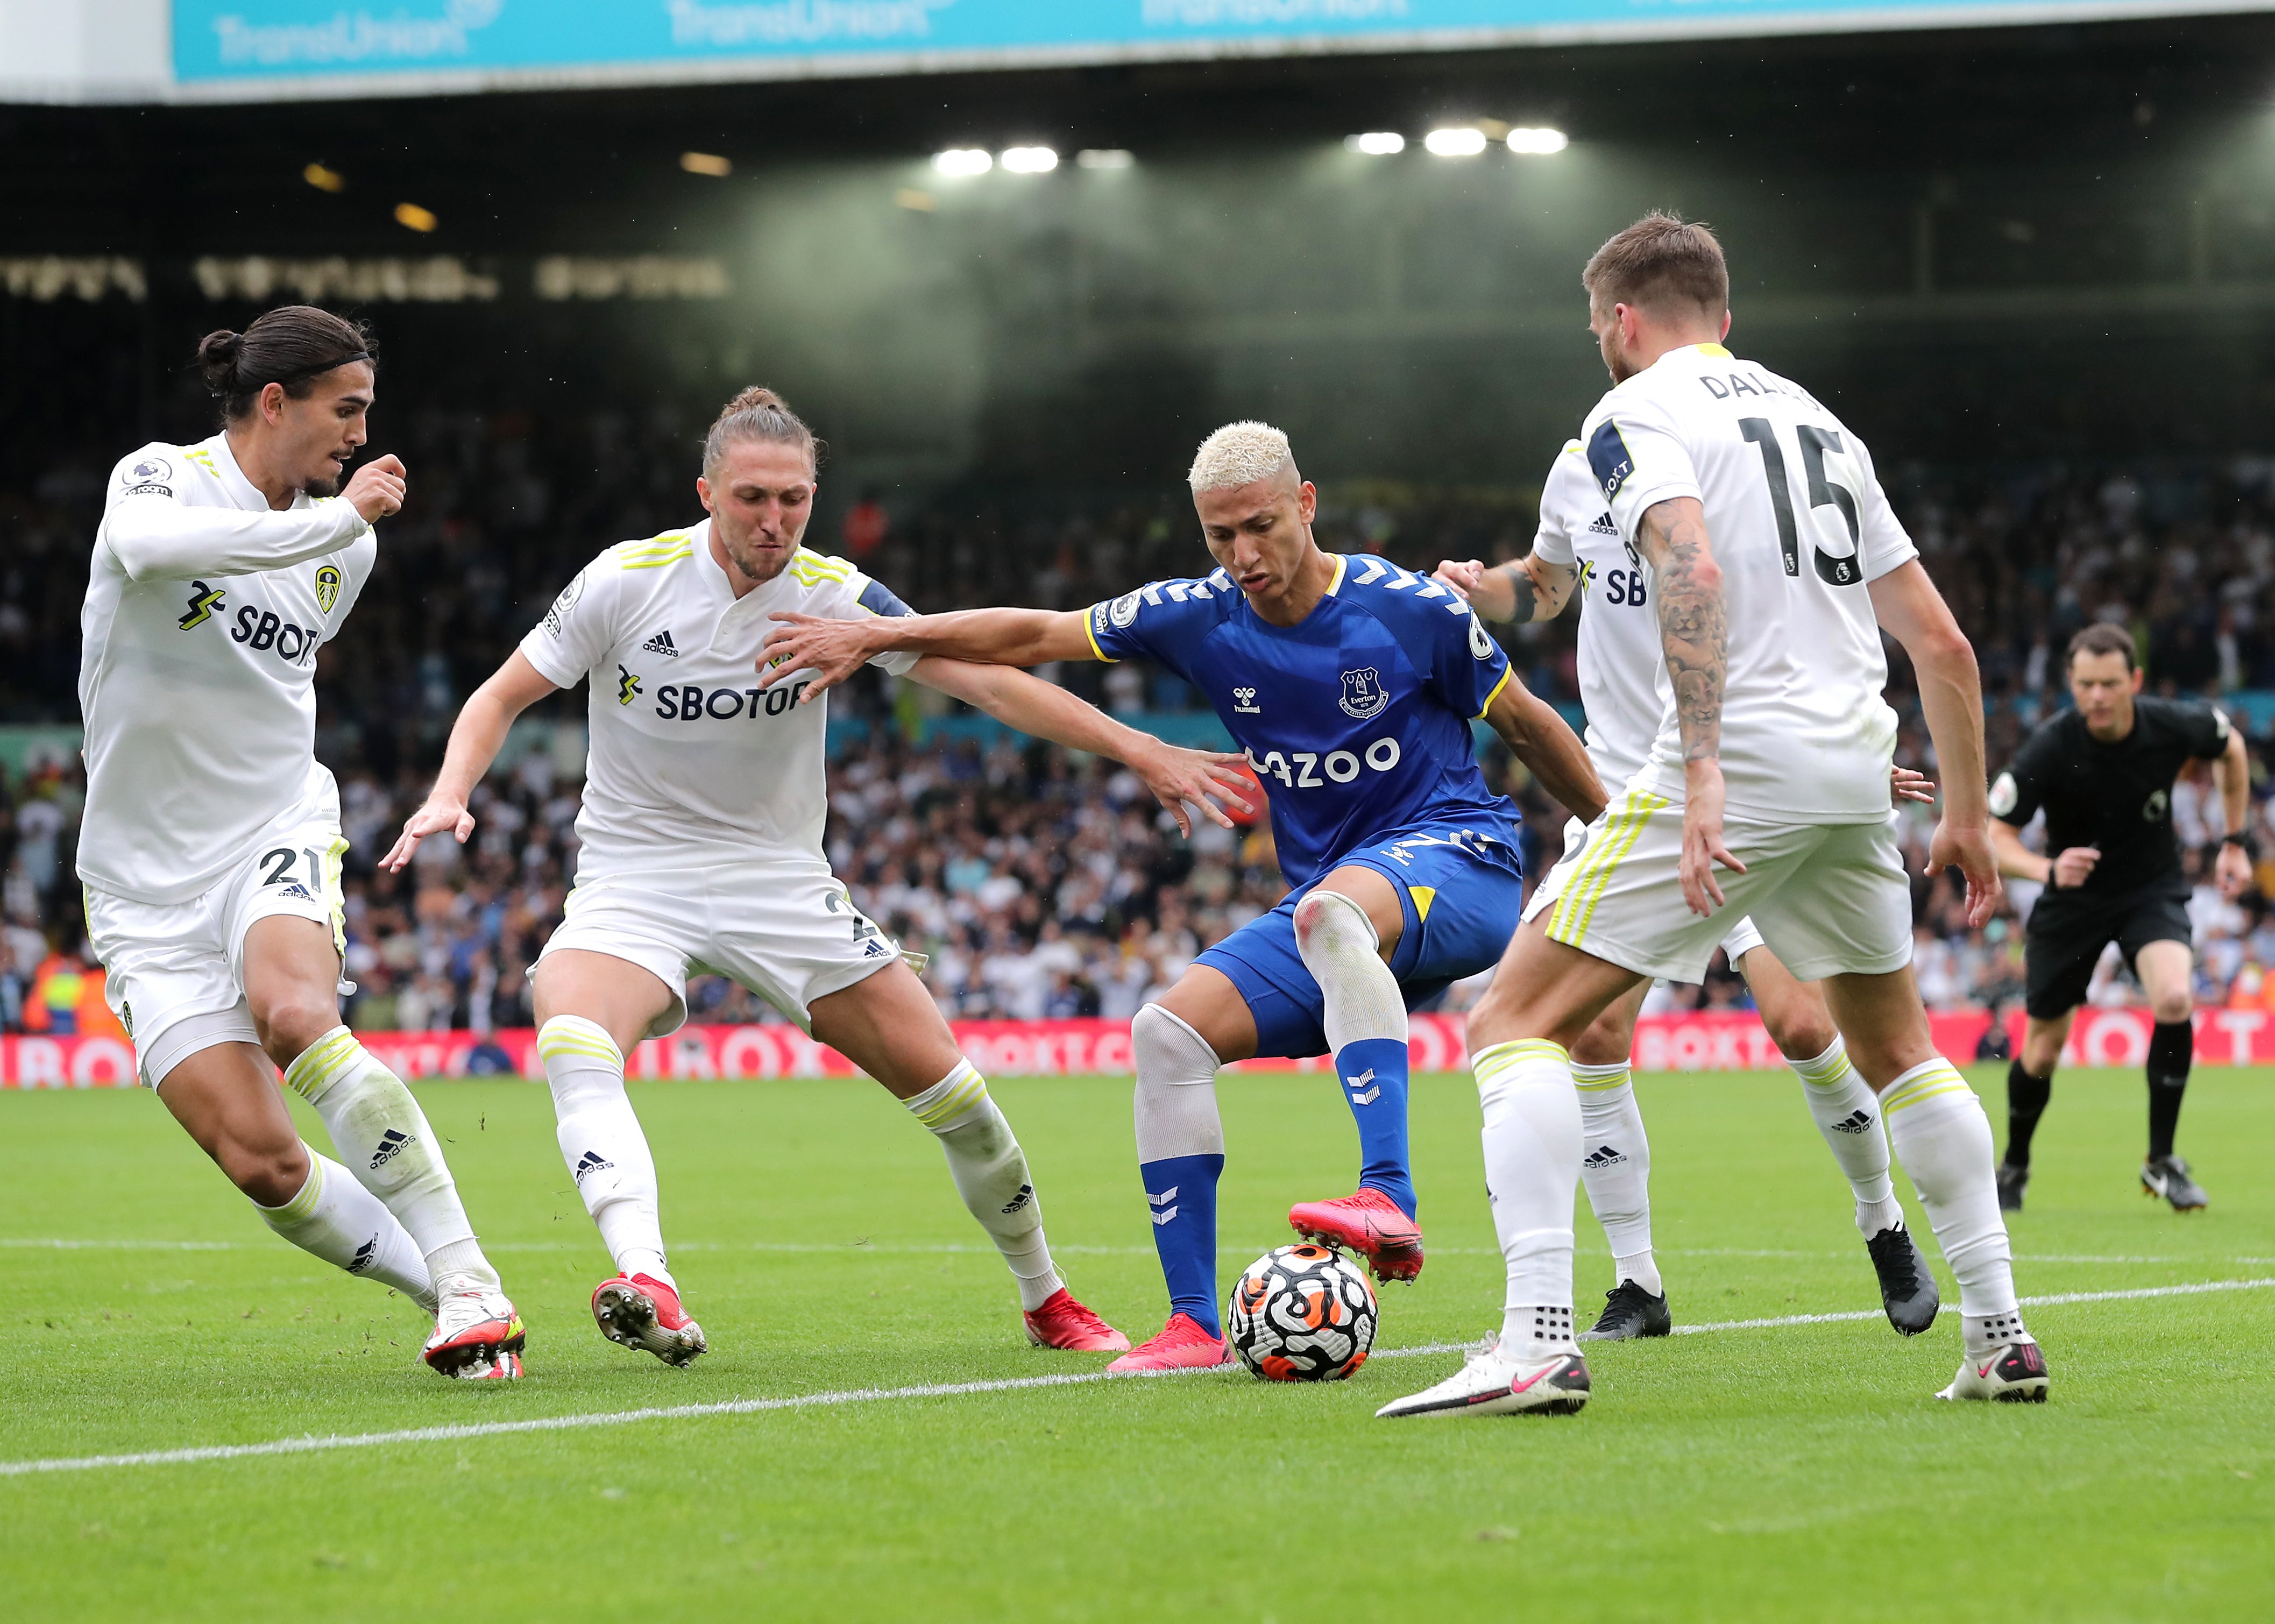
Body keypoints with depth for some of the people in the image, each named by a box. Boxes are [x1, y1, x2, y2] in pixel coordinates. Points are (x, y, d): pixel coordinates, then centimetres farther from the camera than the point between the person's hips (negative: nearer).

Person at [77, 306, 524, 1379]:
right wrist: (337, 518, -32)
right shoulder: (162, 477, -9)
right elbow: (145, 543, -35)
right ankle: (444, 1296, 3)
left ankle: (469, 1284, -31)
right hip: (146, 882, -2)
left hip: (278, 838, 2)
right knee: (258, 1158, -16)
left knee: (295, 1014, -33)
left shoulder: (344, 544, 7)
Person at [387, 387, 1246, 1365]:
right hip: (634, 874, -2)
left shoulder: (832, 595, -8)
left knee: (946, 1081, -3)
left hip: (780, 877, 2)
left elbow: (987, 681, -9)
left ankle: (1045, 1298, 20)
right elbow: (502, 698, -1)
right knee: (572, 1045, -34)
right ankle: (647, 1285, -51)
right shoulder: (628, 580, -11)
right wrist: (450, 797, -19)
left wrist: (1138, 751, -17)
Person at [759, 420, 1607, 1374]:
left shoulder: (1411, 611, -10)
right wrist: (878, 638, 0)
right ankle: (1194, 1323, -9)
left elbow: (1527, 724, 3)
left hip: (1458, 862, -6)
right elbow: (1036, 634, 7)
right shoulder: (1202, 618, 1)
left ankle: (1389, 1201, -50)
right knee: (1168, 1032, -14)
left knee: (1332, 911, -40)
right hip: (1325, 897, 6)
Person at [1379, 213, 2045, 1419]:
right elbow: (1942, 643, 19)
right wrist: (1966, 814, 26)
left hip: (1737, 761, -7)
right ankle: (2001, 1336, 21)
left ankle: (1537, 1341, -19)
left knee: (1515, 1024, -3)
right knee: (1897, 1050, 27)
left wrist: (1704, 775, -26)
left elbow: (1692, 570, -20)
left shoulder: (1635, 414, 1)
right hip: (1856, 771, 7)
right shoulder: (1816, 419, 22)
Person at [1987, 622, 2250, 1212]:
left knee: (2175, 998, -28)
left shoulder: (2173, 726, -19)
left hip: (2153, 887, 0)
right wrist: (2048, 869, -39)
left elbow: (2230, 746, 6)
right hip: (2072, 898, 0)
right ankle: (2014, 1166, 35)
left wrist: (2235, 842, 7)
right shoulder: (2049, 748, -25)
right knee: (2042, 1052, 5)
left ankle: (2161, 1162, -12)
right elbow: (1992, 834, -20)